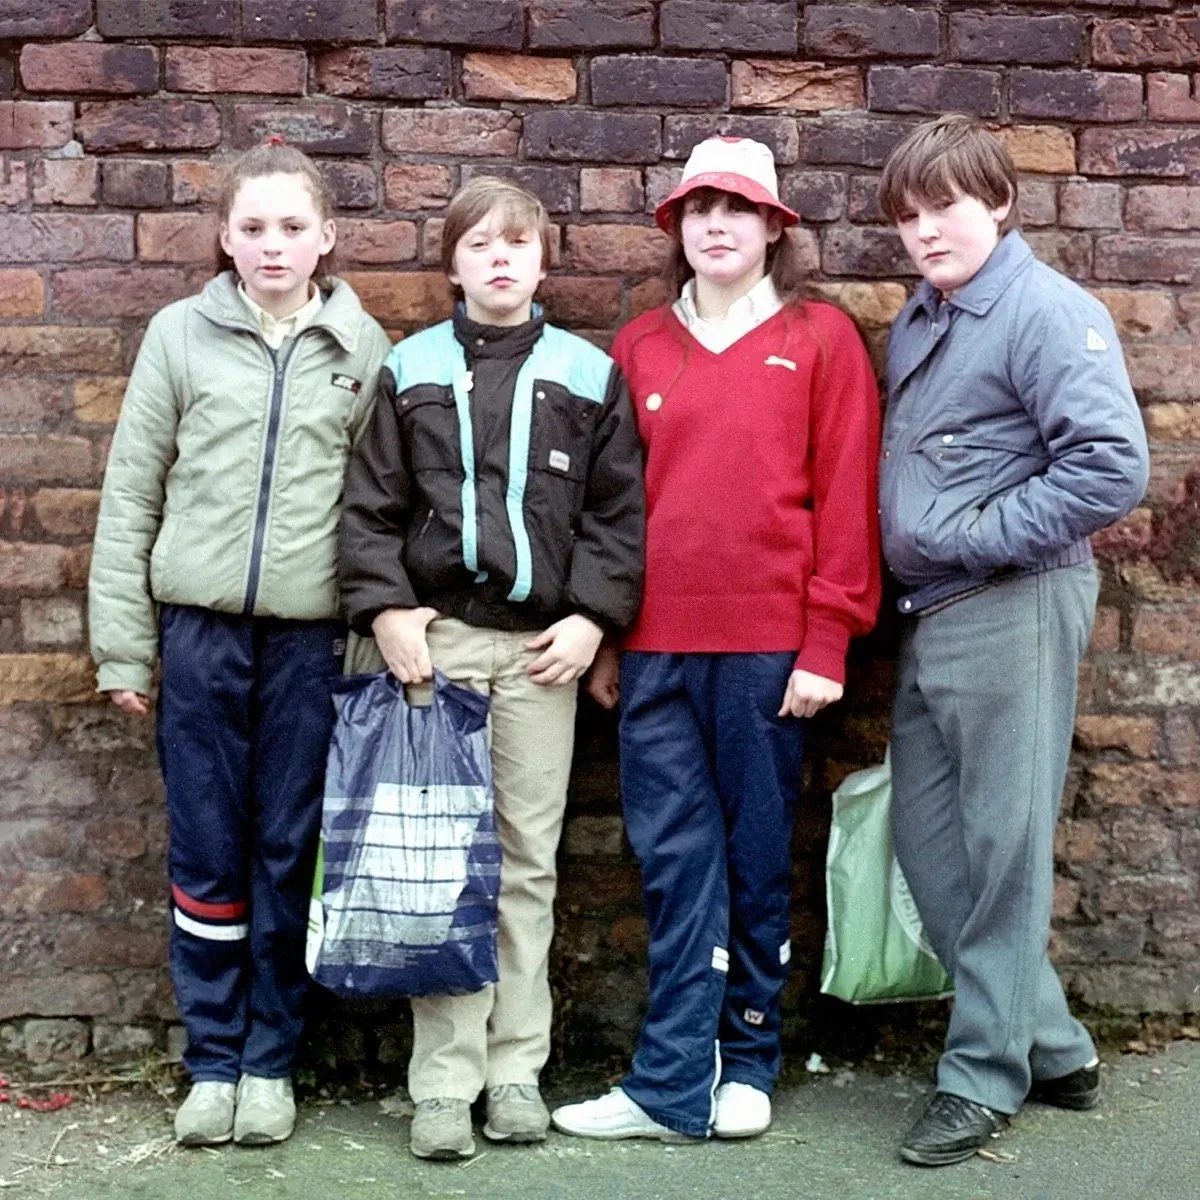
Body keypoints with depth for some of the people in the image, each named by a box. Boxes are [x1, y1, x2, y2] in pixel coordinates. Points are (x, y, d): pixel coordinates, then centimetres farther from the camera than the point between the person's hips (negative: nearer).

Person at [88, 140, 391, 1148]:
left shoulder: (364, 347, 3)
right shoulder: (181, 334, 3)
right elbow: (130, 495, 4)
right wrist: (123, 645, 2)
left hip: (314, 637, 0)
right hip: (200, 630, 0)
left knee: (290, 854, 6)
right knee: (206, 853, 6)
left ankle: (270, 1062, 20)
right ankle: (212, 1060, 19)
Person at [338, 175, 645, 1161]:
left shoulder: (589, 375, 8)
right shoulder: (412, 370, 9)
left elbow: (618, 511, 6)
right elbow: (370, 505, 6)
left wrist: (592, 617, -4)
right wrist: (385, 607, -5)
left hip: (542, 644, 1)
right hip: (435, 636, 0)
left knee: (529, 861, 5)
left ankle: (516, 1069, 14)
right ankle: (444, 1080, 5)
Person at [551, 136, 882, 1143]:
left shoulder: (821, 339, 3)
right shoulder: (640, 347, 12)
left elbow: (846, 496, -2)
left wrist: (826, 642, -7)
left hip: (768, 643, -2)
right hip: (655, 644, 2)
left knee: (758, 852, 7)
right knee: (676, 857, 2)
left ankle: (747, 1062, 20)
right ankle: (675, 1084, 6)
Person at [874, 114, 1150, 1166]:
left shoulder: (1049, 312, -11)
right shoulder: (917, 324, 15)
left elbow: (1111, 466, -22)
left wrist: (973, 536, -17)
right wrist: (910, 551, 8)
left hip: (1014, 610, -9)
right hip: (932, 616, 9)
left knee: (1003, 846, 0)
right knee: (927, 838, 11)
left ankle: (988, 1073, 13)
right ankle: (1049, 1041, 25)